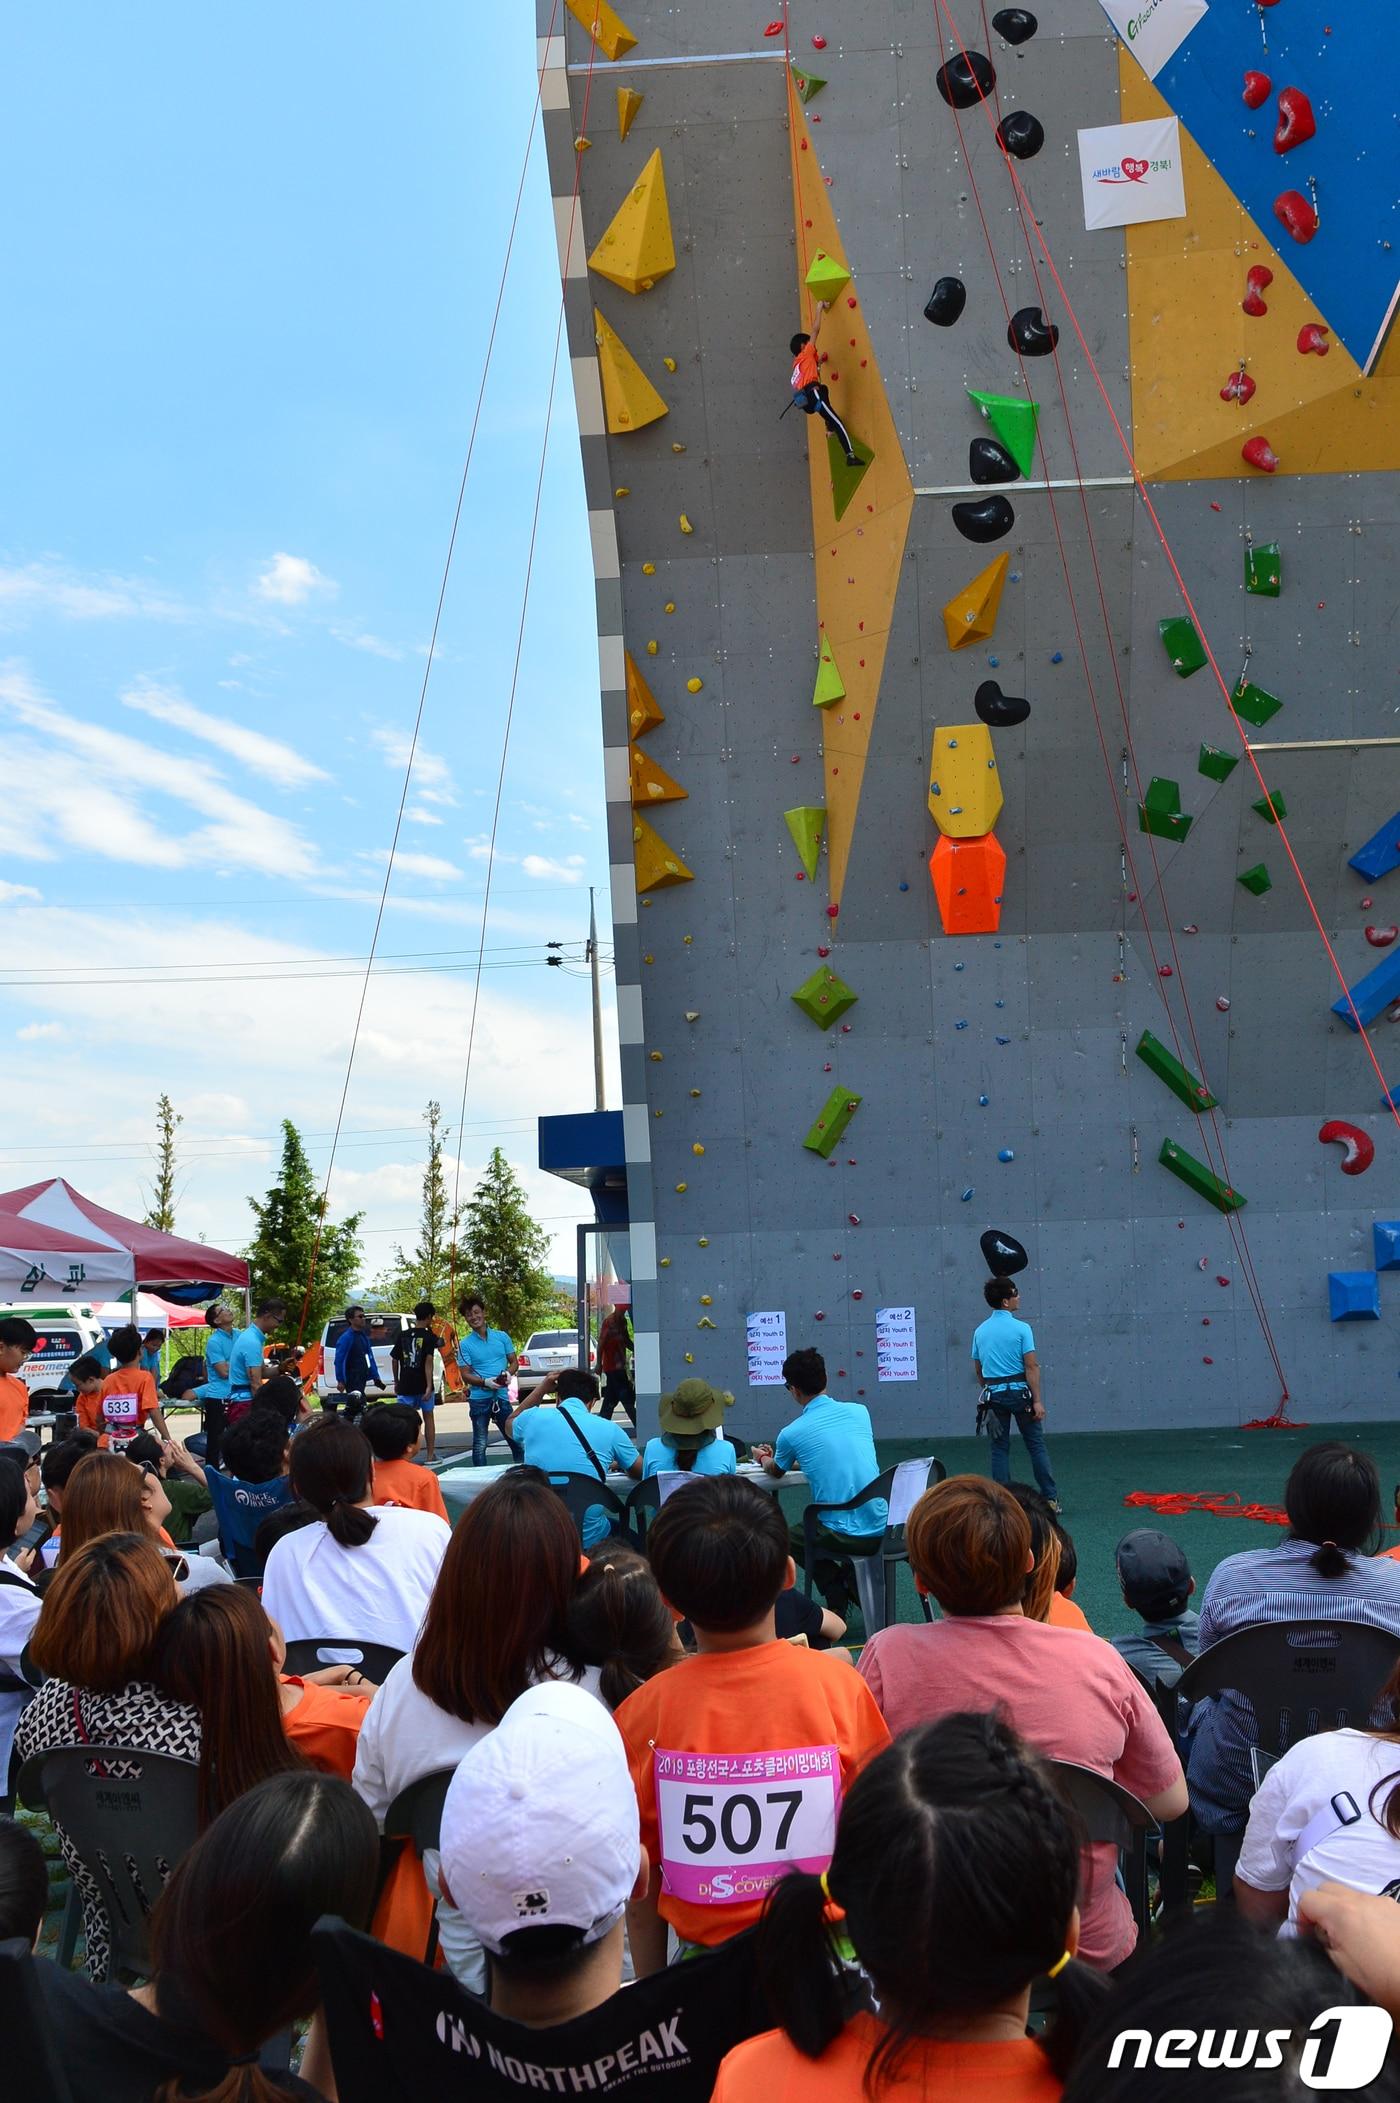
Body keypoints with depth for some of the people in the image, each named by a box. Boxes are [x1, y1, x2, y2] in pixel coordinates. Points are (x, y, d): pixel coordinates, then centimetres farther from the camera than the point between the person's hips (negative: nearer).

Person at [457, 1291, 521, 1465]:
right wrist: (486, 1382, -21)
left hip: (502, 1397, 2)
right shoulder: (465, 1344, 0)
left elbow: (514, 1362, 12)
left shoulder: (502, 1336, 7)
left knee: (515, 1439, 4)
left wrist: (508, 1374, -11)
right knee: (480, 1445, 3)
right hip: (479, 1399, -2)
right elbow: (465, 1375, -4)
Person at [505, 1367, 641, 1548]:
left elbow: (510, 1423, 25)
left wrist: (542, 1387, 25)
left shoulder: (533, 1418, 0)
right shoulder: (610, 1430, -4)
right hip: (588, 1538, -2)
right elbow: (641, 1472, 11)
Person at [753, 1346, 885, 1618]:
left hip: (843, 1537, -4)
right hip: (882, 1531, 4)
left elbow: (776, 1471, 18)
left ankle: (837, 1596, 11)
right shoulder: (859, 1411, 4)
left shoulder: (791, 1433, -7)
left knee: (789, 1537, 27)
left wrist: (763, 1458, 42)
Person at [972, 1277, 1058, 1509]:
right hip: (1019, 1391, -4)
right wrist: (1037, 1400, -12)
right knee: (1036, 1446, 5)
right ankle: (1051, 1498, 6)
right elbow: (1031, 1367, -13)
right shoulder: (1021, 1328, -9)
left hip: (993, 1394, 4)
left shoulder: (980, 1331, 6)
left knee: (999, 1449, 7)